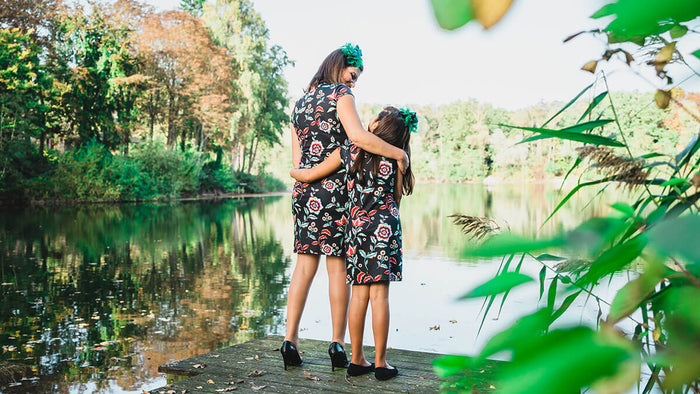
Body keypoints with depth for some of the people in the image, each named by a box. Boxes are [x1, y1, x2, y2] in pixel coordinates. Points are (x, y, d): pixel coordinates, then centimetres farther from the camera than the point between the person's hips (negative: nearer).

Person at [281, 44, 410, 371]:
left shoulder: (300, 103, 17)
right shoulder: (341, 95, -5)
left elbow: (296, 158, 16)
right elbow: (357, 135, -21)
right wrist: (398, 153, -15)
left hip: (304, 191, 6)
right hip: (335, 190, -6)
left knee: (304, 265, 9)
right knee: (338, 266, 2)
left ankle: (290, 339, 6)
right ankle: (338, 343, 10)